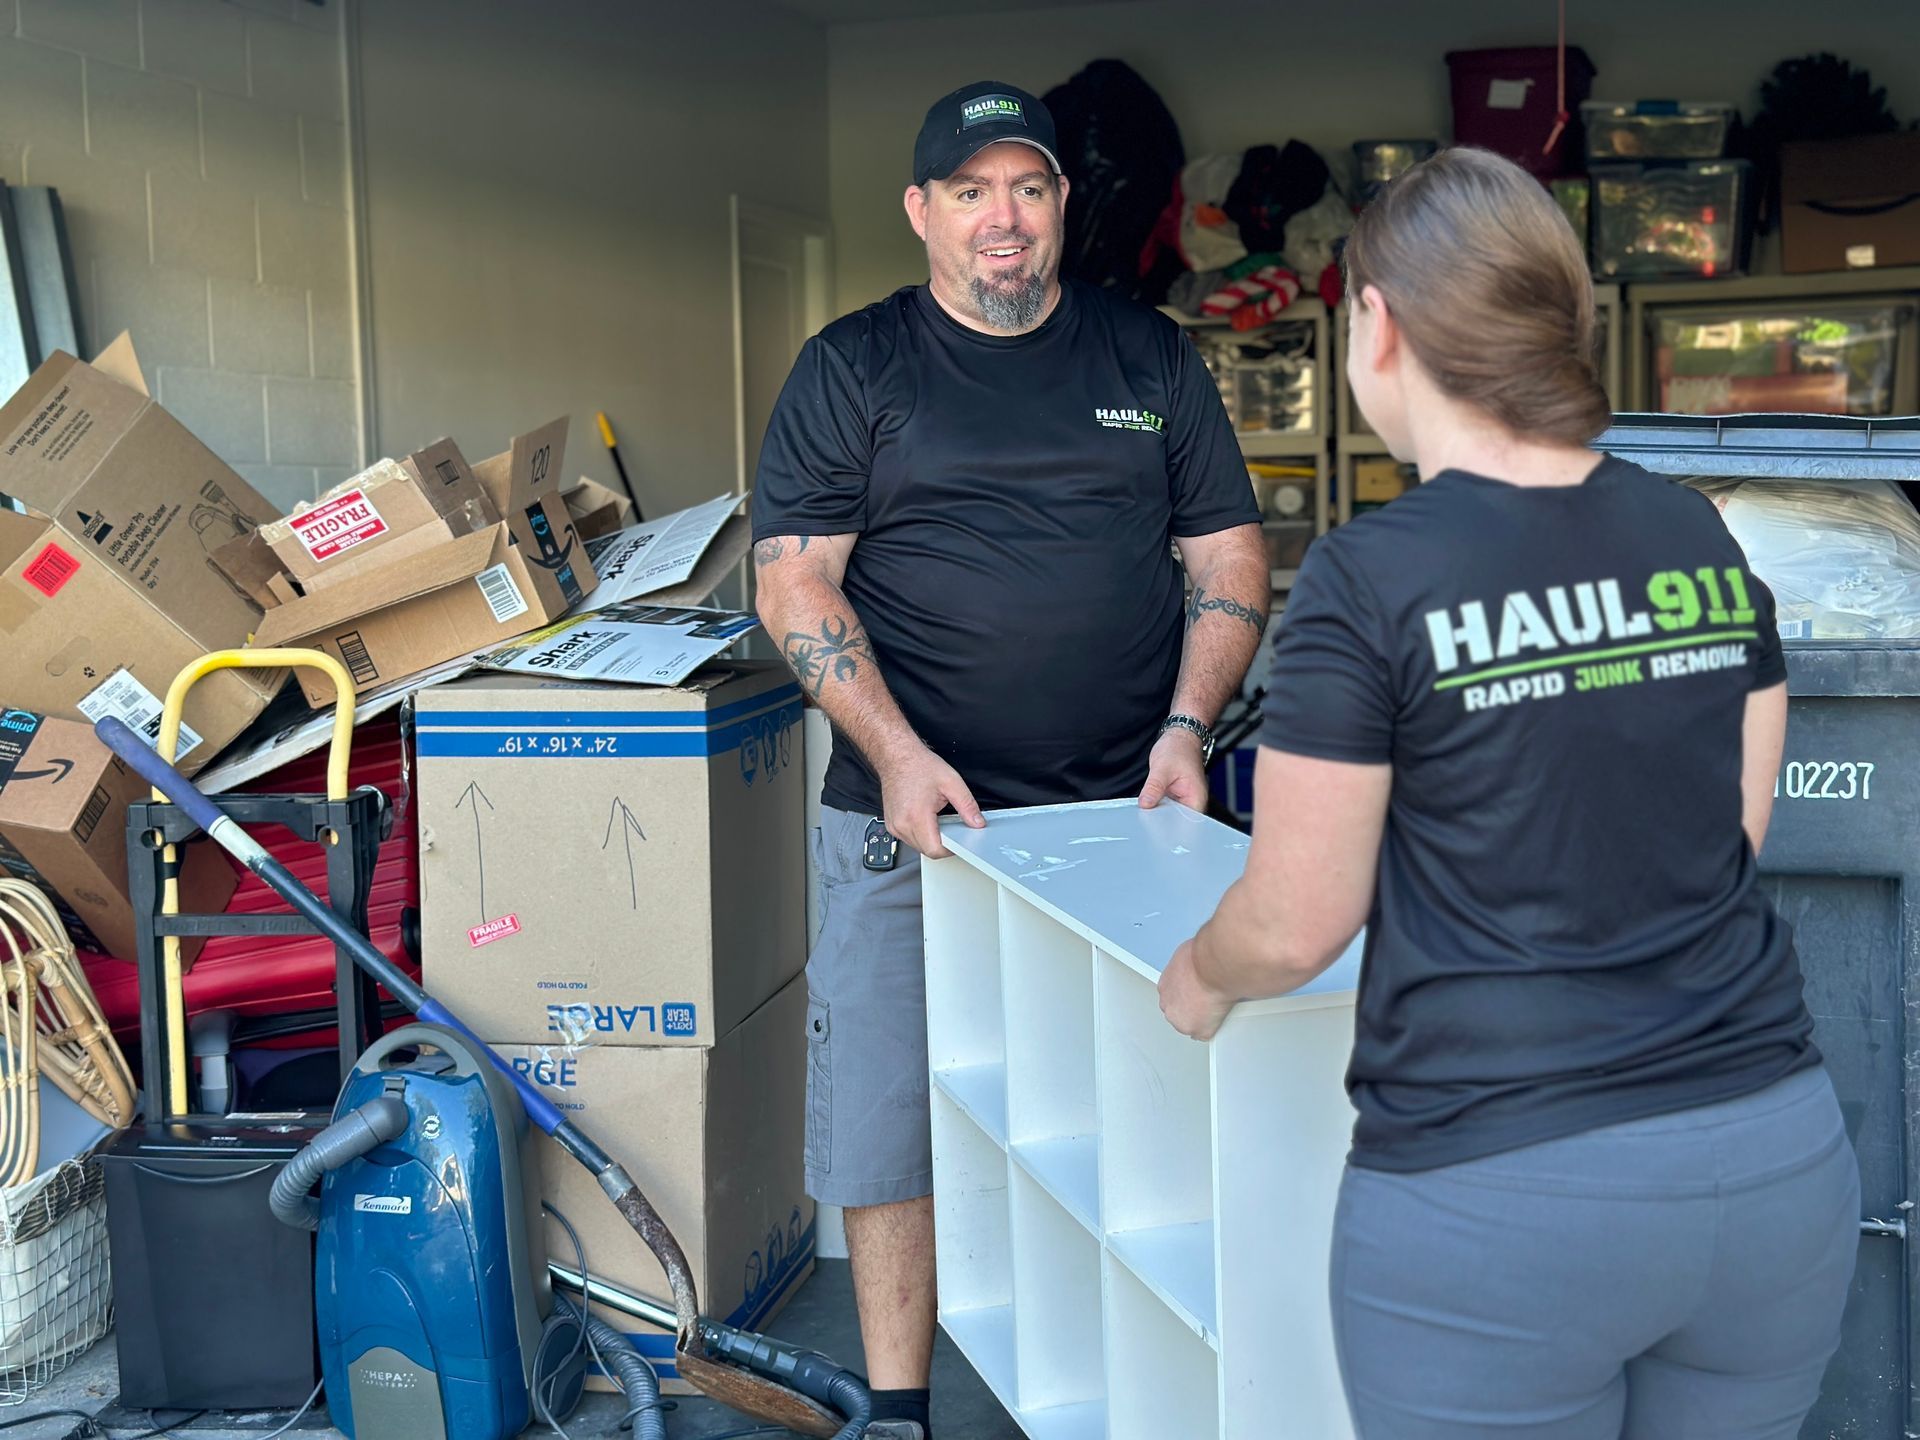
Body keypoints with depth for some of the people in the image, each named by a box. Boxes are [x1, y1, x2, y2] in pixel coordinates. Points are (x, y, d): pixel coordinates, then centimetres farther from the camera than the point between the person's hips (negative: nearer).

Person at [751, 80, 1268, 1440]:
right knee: (896, 1122, 3)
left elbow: (1229, 559, 11)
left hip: (1122, 813, 2)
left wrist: (1185, 727, -4)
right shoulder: (853, 368, 3)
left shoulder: (1153, 357, 10)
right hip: (915, 815, -1)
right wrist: (897, 753, -16)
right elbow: (796, 578, -3)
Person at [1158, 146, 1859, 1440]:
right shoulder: (1702, 541, 3)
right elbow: (1731, 835, 12)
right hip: (1778, 1164, 5)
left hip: (1499, 1203, -5)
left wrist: (1199, 979, 14)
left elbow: (1292, 926, -7)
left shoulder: (1369, 579, -13)